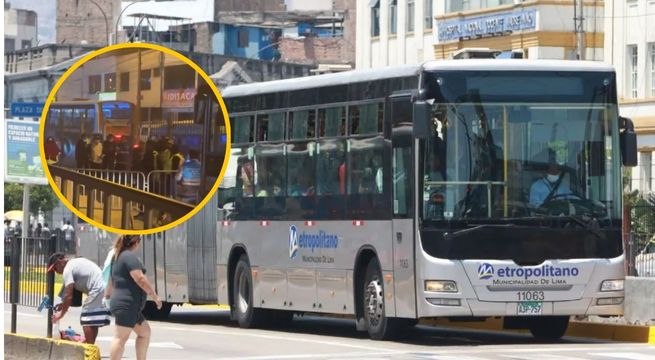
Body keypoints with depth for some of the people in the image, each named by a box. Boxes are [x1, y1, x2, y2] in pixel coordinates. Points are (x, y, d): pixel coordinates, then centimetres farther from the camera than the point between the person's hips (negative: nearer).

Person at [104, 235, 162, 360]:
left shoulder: (118, 256, 17)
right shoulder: (130, 256, -13)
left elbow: (112, 279, 29)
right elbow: (140, 278, -20)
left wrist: (108, 294, 42)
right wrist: (155, 296, -16)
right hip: (126, 304, -10)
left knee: (145, 331, 15)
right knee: (121, 337, -10)